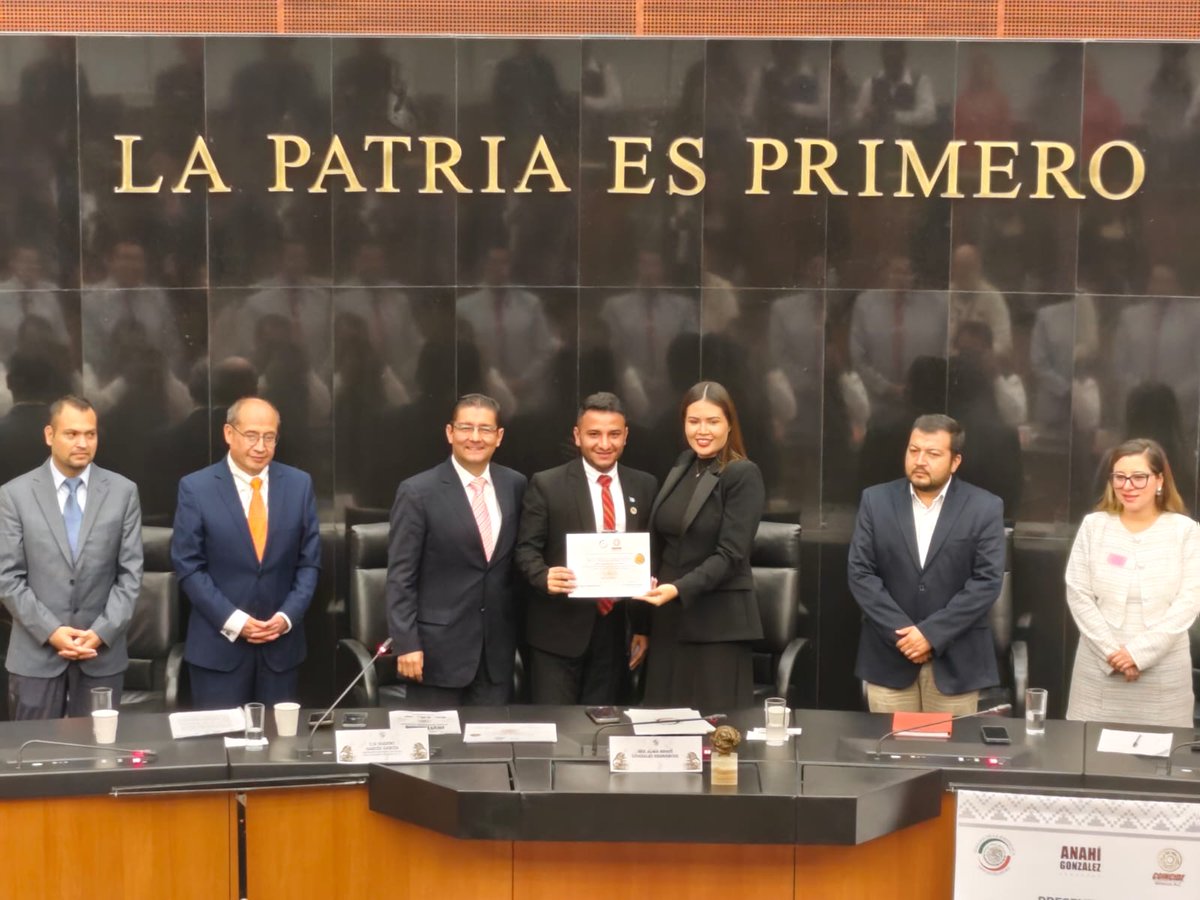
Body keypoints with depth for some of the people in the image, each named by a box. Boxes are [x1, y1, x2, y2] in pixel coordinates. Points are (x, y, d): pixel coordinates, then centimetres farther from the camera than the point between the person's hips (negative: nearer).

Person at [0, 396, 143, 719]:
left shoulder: (123, 491, 3)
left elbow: (131, 573, 2)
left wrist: (102, 632, -9)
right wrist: (50, 631, -13)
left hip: (103, 652, 1)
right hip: (36, 654, -1)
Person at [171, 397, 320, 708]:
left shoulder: (299, 484, 4)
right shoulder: (196, 488, -4)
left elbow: (309, 561, 6)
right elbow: (188, 566, -6)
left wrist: (288, 616, -8)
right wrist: (232, 620, -13)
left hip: (282, 643, 2)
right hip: (218, 644, -2)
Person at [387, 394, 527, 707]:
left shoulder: (515, 486, 5)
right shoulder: (418, 492, -8)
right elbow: (400, 576, -9)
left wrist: (517, 632, 11)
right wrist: (406, 644, -14)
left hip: (497, 646, 4)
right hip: (439, 646, -4)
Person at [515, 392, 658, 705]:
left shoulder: (645, 486, 8)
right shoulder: (547, 485, -3)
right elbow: (526, 548, -5)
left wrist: (643, 627, 11)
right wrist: (545, 576, -27)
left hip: (615, 628, 3)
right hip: (558, 630, -3)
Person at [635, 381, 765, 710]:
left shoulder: (744, 475, -8)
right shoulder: (680, 470, 12)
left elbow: (730, 554, -15)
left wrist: (679, 589, -25)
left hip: (718, 623, -6)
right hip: (669, 619, 6)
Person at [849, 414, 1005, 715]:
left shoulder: (984, 508, -2)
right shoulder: (876, 501, 3)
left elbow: (987, 581, -8)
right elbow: (860, 573, -2)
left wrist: (932, 633, -14)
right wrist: (900, 632, -12)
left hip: (955, 660, -1)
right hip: (889, 656, 1)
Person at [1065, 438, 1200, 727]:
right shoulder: (1094, 525, 4)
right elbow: (1078, 595, 1)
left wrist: (1139, 652, -12)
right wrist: (1111, 651, -9)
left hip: (1163, 670, -1)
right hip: (1100, 666, 1)